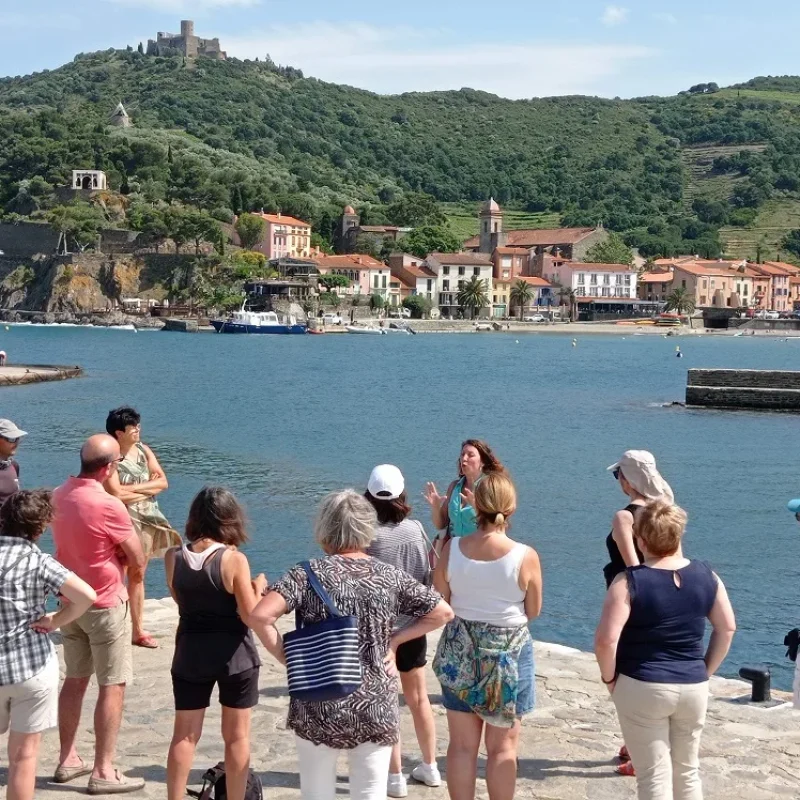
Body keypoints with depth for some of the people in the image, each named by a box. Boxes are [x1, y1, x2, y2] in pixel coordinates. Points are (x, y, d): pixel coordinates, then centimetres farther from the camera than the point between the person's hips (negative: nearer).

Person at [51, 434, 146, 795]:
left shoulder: (60, 496, -1)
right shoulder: (109, 506, -24)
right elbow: (138, 562, -14)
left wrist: (112, 553, -1)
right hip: (105, 604, -7)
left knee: (75, 679, 18)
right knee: (112, 686, 2)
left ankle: (68, 760, 26)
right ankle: (103, 772, 4)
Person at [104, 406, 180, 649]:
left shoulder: (143, 451, 6)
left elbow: (163, 482, 1)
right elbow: (117, 494, -22)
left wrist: (134, 488, -13)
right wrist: (149, 488, -9)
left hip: (147, 520, 7)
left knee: (138, 576, 14)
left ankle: (138, 630, 21)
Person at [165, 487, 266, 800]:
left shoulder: (173, 557, -5)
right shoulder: (234, 559, -17)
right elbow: (250, 615, -14)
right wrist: (258, 587, 2)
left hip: (190, 653, 3)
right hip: (233, 655, -3)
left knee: (184, 735, 13)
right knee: (237, 736, 11)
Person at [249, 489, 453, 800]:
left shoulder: (309, 573, -7)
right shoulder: (390, 576, 1)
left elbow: (260, 616, -19)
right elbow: (443, 612, 7)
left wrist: (286, 658, -6)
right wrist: (394, 640, 8)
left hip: (319, 708, -2)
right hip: (377, 707, 2)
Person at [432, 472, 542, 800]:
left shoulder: (451, 549, -11)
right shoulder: (525, 556, -16)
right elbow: (533, 611, -4)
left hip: (460, 652, 2)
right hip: (509, 651, -2)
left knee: (462, 745, 11)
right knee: (502, 747, 11)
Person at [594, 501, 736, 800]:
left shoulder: (630, 582, -14)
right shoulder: (706, 575, 0)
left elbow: (606, 639, -20)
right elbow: (727, 628, 7)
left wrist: (609, 677, -5)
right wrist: (706, 671, 14)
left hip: (642, 687, -4)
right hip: (693, 687, 4)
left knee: (654, 775, 4)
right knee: (688, 770, 19)